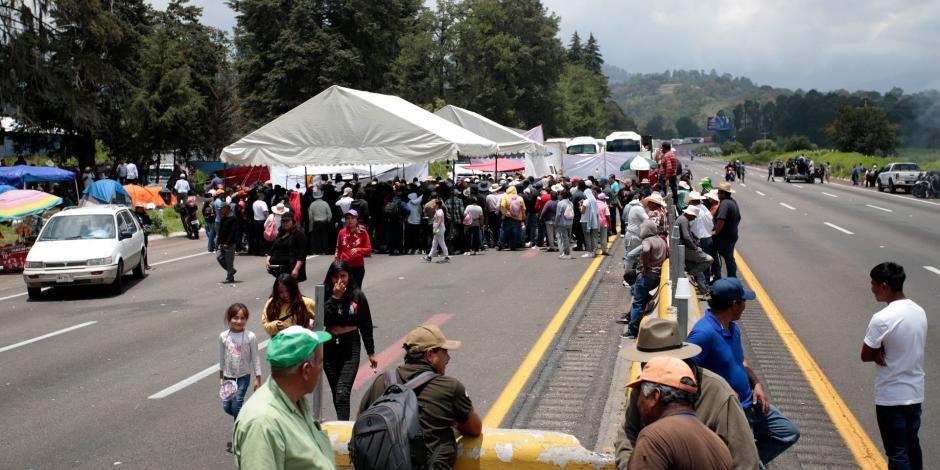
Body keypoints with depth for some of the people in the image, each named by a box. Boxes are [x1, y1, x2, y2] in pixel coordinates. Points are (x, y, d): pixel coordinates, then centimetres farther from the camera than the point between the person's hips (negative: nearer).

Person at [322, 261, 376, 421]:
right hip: (329, 346, 3)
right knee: (336, 393, 13)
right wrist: (335, 298, -20)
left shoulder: (357, 296, -2)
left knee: (342, 393, -14)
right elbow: (323, 320, -16)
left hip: (350, 348, -3)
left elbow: (366, 326, 4)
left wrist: (371, 353, 6)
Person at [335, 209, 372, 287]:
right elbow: (338, 249, 12)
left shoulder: (363, 232, -4)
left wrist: (358, 250, -23)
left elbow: (368, 250, -5)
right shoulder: (342, 232, 2)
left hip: (358, 267, -1)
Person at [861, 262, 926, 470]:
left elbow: (865, 355, -14)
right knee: (912, 445, 22)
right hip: (915, 393, 7)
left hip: (891, 397, -7)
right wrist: (884, 351, -5)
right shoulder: (919, 311, 1)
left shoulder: (882, 319, -23)